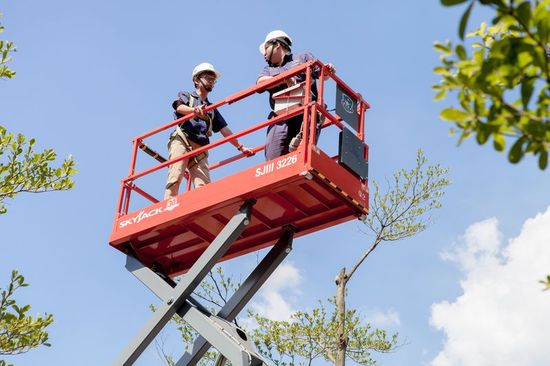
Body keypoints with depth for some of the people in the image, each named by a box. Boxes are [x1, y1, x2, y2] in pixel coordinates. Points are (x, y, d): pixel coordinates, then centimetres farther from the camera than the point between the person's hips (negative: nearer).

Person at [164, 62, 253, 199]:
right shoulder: (185, 96, 18)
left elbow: (225, 130, 27)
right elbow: (180, 107, -6)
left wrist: (241, 147, 16)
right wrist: (194, 110, -30)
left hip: (200, 149, 5)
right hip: (182, 141, -5)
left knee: (203, 185, -15)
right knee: (175, 179, -21)